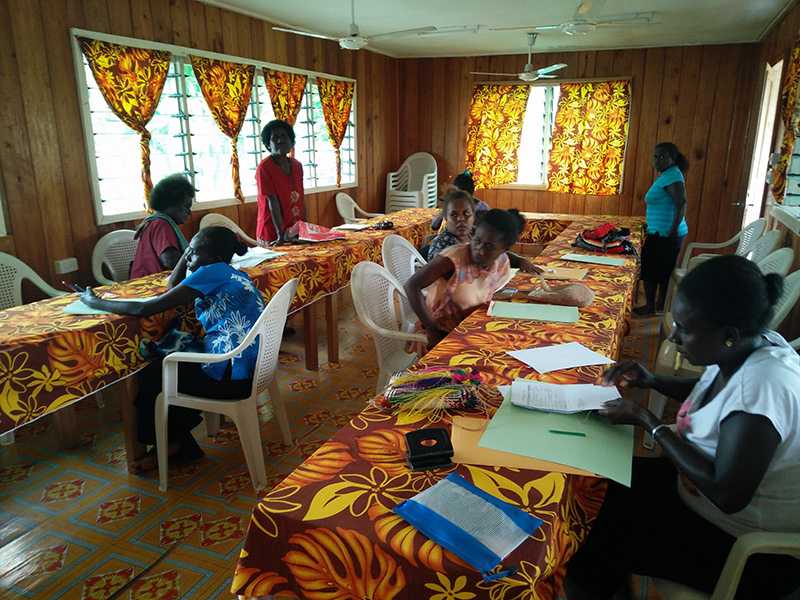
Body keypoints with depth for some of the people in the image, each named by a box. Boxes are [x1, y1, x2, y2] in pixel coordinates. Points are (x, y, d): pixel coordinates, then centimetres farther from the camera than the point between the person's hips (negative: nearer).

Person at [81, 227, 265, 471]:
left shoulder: (213, 272, -15)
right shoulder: (232, 274, 12)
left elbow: (144, 309, -15)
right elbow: (172, 286, 21)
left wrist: (95, 302, -2)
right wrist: (191, 250, 11)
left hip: (231, 377, -9)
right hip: (250, 368, 9)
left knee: (148, 377, 12)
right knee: (162, 364, 22)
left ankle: (170, 443, 31)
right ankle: (178, 441, 31)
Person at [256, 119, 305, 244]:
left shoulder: (297, 165, 6)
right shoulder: (264, 168, -13)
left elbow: (300, 200, 9)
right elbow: (273, 203, -18)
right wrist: (281, 234, -22)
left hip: (297, 232, 6)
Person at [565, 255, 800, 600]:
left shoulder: (763, 383, -34)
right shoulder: (743, 347, -8)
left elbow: (728, 494, -32)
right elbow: (712, 394, 15)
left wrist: (647, 420, -24)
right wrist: (653, 382, -2)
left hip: (752, 551, -8)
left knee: (608, 535, -4)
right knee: (608, 483, 7)